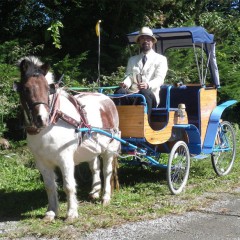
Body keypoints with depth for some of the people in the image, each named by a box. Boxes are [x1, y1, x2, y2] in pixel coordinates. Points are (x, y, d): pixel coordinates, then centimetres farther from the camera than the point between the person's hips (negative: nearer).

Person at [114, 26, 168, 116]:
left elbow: (159, 79, -2)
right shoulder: (132, 59, 26)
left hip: (150, 94, -3)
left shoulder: (160, 59, 13)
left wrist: (148, 85, -25)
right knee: (120, 91, -30)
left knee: (144, 92, -38)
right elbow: (129, 76, 14)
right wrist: (125, 83, -13)